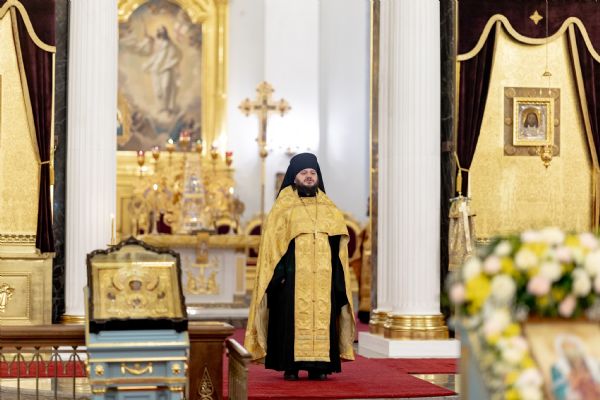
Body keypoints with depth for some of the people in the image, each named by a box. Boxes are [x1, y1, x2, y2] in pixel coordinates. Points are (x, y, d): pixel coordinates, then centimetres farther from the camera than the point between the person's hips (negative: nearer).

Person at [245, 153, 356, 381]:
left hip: (323, 276, 3)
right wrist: (279, 272, -11)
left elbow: (339, 242, 15)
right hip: (293, 274, -3)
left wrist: (337, 274, 4)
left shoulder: (328, 209, 15)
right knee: (293, 316, -6)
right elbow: (272, 242, -1)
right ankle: (291, 366, -2)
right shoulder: (283, 207, 5)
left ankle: (319, 365, 3)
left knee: (322, 316, -2)